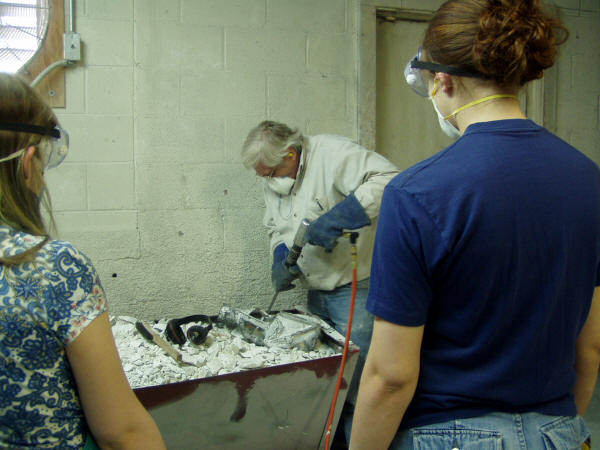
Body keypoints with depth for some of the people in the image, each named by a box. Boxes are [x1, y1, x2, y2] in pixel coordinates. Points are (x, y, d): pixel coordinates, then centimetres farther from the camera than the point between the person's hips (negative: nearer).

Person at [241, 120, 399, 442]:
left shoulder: (331, 153, -18)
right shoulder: (275, 181, 8)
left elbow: (388, 179, -30)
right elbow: (276, 228, 20)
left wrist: (337, 217, -34)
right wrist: (281, 259, -1)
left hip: (354, 290, -8)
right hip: (317, 292, 8)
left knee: (356, 378, -3)